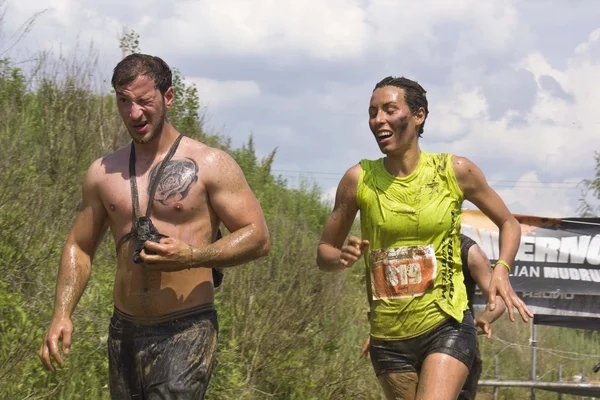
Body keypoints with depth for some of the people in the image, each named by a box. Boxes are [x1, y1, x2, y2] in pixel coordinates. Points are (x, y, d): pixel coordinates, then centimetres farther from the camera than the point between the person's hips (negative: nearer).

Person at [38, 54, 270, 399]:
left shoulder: (210, 165, -3)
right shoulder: (103, 173, 10)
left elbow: (258, 237, -4)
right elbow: (79, 248, 16)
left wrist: (192, 257, -19)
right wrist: (62, 315, 1)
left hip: (186, 333, -5)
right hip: (124, 332, 5)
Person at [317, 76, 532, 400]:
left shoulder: (455, 171, -4)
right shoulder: (359, 179, -1)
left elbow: (508, 223, 11)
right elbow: (323, 253, 8)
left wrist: (501, 270, -8)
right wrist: (342, 258, -16)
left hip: (446, 327, -3)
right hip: (387, 338, 3)